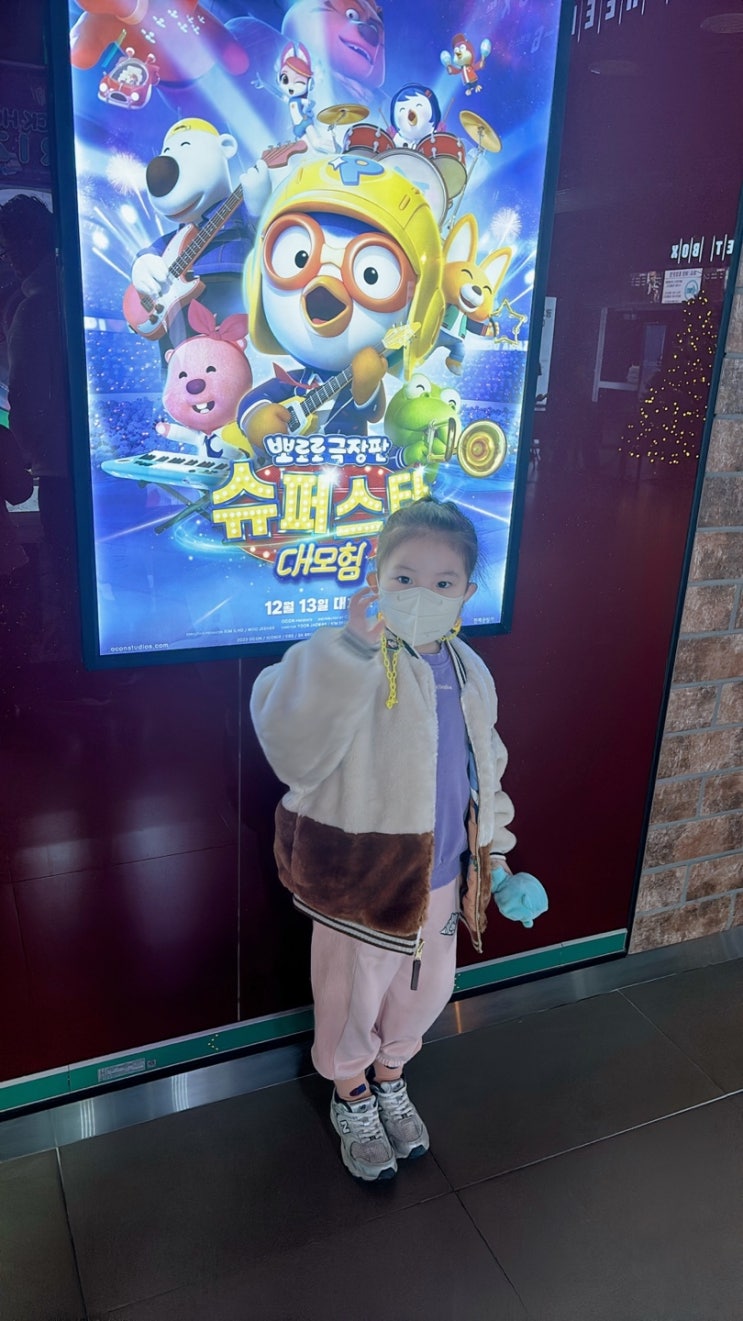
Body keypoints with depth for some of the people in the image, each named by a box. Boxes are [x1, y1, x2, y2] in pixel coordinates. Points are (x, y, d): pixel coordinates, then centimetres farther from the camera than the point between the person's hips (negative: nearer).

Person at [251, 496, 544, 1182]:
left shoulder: (470, 673, -2)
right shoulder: (350, 663, -22)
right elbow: (293, 742, -40)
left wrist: (491, 853, 17)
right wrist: (352, 646, -49)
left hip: (443, 877, 6)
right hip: (363, 878, -5)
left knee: (425, 989, 24)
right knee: (354, 995, 17)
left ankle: (390, 1077, 55)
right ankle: (351, 1096, 48)